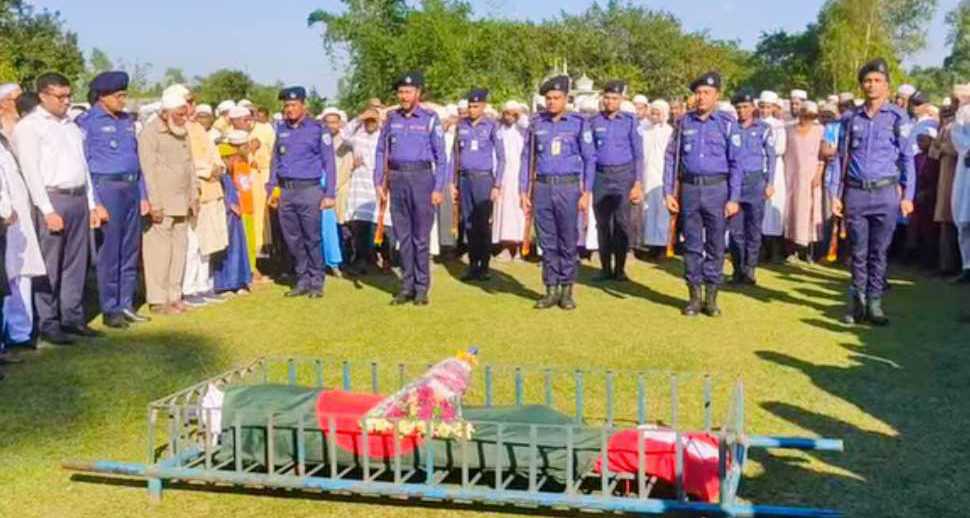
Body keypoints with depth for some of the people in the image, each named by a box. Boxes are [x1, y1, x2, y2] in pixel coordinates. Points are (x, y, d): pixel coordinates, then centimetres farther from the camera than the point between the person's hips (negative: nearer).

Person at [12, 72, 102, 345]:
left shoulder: (71, 126, 17)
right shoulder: (29, 126, -4)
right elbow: (31, 171, -11)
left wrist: (91, 204, 16)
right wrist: (48, 210, -17)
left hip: (79, 199, 7)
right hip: (53, 199, -7)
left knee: (75, 264, 10)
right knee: (49, 266, -3)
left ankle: (72, 317, 17)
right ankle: (48, 324, 2)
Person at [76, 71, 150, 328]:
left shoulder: (127, 121, 15)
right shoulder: (88, 122, -4)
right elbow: (82, 162, -8)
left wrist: (143, 195, 13)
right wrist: (94, 201, -14)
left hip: (131, 188, 7)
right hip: (107, 187, -6)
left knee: (131, 250, 9)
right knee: (110, 252, -4)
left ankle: (126, 305, 17)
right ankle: (110, 310, 3)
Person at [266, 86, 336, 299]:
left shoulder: (318, 129, -1)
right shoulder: (281, 129, 12)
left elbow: (328, 163, -3)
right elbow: (275, 159, 17)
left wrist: (329, 194, -8)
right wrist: (271, 188, 10)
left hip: (309, 189, -4)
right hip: (285, 191, 5)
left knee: (312, 239, -3)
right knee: (292, 239, 8)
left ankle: (316, 282, 8)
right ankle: (303, 280, 18)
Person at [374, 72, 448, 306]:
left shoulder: (430, 119, -1)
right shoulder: (392, 118, 10)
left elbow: (441, 156, -2)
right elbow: (381, 151, 13)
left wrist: (438, 188, -8)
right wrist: (378, 182, 5)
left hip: (421, 177, -4)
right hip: (397, 179, 4)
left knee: (421, 237, 0)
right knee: (403, 236, 8)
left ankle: (422, 288, 8)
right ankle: (407, 286, 15)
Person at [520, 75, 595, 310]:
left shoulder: (578, 123, -1)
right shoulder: (537, 124, 7)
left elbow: (590, 159, 0)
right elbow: (527, 157, 11)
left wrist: (586, 193, -6)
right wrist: (523, 191, 6)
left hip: (568, 187, -2)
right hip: (542, 188, 3)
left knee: (568, 242, 3)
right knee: (547, 242, 6)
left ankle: (567, 290, 12)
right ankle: (551, 290, 15)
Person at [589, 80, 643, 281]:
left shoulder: (630, 121, 1)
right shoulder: (594, 122, 6)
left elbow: (638, 154, 2)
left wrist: (638, 182, -4)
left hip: (623, 175, -2)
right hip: (601, 176, 2)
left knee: (621, 223, -2)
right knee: (603, 223, 4)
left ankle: (620, 268, 5)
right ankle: (605, 268, 12)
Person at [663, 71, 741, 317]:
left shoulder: (727, 123, 0)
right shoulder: (685, 122, 7)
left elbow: (735, 163, -2)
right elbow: (671, 158, 9)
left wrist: (733, 198, -7)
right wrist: (668, 192, 2)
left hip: (717, 189, -2)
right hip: (690, 189, 2)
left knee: (715, 245, 4)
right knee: (692, 244, 6)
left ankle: (711, 297, 14)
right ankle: (694, 297, 15)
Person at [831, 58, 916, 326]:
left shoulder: (898, 117, 1)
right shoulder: (851, 119, 8)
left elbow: (907, 158, 1)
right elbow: (841, 158, 12)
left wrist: (907, 195, -4)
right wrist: (836, 194, 6)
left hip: (885, 193, -2)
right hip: (855, 193, 2)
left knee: (878, 252, 4)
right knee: (858, 252, 7)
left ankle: (874, 303, 12)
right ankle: (858, 302, 16)